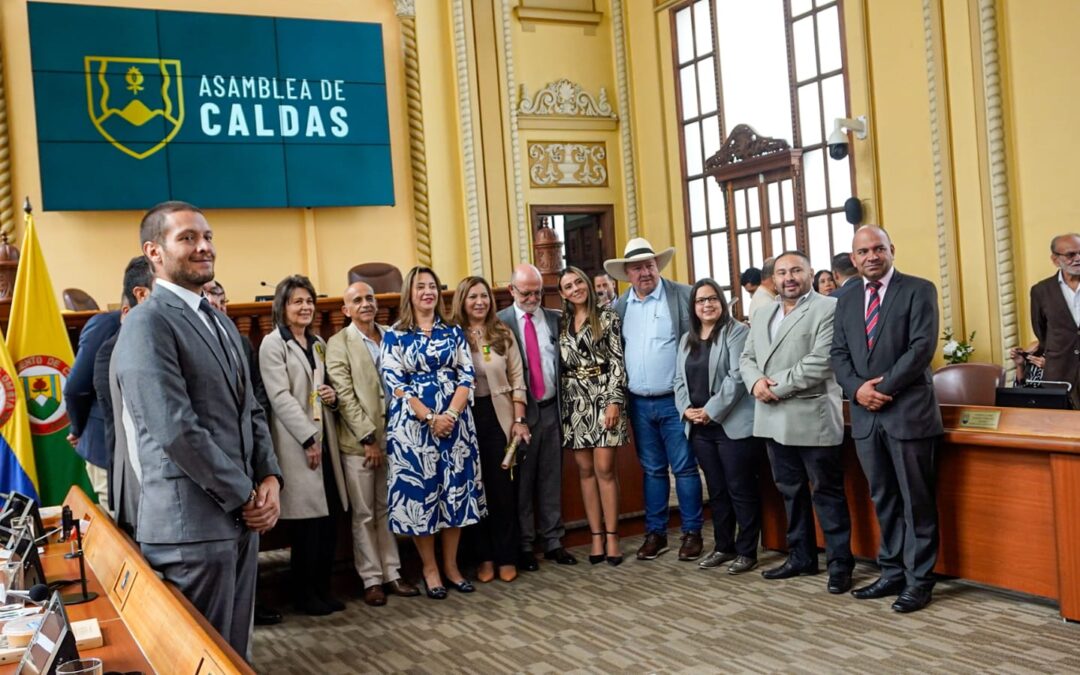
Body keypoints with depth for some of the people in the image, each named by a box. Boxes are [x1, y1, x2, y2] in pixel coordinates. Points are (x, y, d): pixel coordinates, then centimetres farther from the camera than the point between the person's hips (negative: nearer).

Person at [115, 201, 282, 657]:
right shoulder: (148, 323, -13)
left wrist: (269, 478, 0)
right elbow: (176, 430, -21)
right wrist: (245, 496, -13)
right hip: (192, 522, -8)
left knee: (234, 650, 16)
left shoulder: (221, 322, 16)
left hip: (241, 515, 8)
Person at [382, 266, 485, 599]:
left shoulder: (454, 333, 9)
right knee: (420, 491, 1)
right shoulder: (394, 336, 1)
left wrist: (451, 415, -13)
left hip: (455, 420, 3)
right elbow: (395, 384, -6)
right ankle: (430, 569, 14)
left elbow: (466, 377, 3)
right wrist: (430, 417, -14)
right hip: (413, 424, -2)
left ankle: (451, 566, 17)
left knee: (456, 489, 5)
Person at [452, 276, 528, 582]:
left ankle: (507, 557, 16)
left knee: (504, 488, 5)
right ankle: (484, 557, 18)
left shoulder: (503, 334, 4)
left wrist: (519, 420, -2)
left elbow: (517, 379, 4)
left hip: (499, 417, 1)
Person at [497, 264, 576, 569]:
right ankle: (523, 545, 15)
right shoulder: (499, 323, -4)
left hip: (551, 408, 3)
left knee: (551, 479, 10)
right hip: (520, 411, -3)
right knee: (521, 481, 5)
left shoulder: (555, 319, 7)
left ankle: (553, 541, 20)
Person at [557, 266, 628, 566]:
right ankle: (596, 537, 10)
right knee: (585, 470, 4)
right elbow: (560, 366, 13)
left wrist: (614, 401, -12)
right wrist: (560, 406, 7)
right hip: (574, 402, 4)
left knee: (604, 468, -7)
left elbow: (617, 362, -4)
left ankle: (611, 536, 2)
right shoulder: (561, 324, 11)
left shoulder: (608, 318, 1)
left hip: (603, 397, -4)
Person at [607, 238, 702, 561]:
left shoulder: (683, 295, -5)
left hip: (674, 400, -4)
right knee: (652, 470, 12)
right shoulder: (619, 306, 7)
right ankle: (655, 532, 21)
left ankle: (692, 532, 13)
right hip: (639, 403, 4)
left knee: (684, 468, 2)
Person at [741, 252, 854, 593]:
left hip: (812, 418, -7)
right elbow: (748, 357, 16)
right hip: (774, 420, 7)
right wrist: (755, 382, -6)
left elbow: (820, 361, -17)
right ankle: (801, 557, 27)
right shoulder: (762, 314, 17)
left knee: (826, 492, 1)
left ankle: (839, 563, 10)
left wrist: (777, 386, -16)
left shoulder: (828, 309, -7)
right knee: (790, 491, 15)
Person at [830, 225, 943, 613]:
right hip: (866, 414, 5)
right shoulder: (846, 301, 14)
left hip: (909, 410, -5)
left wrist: (883, 387, -15)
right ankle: (892, 573, 21)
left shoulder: (918, 290, -2)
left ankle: (919, 580, 11)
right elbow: (839, 355, 9)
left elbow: (922, 346, -12)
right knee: (883, 499, 12)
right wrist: (857, 389, -9)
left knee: (916, 500, 2)